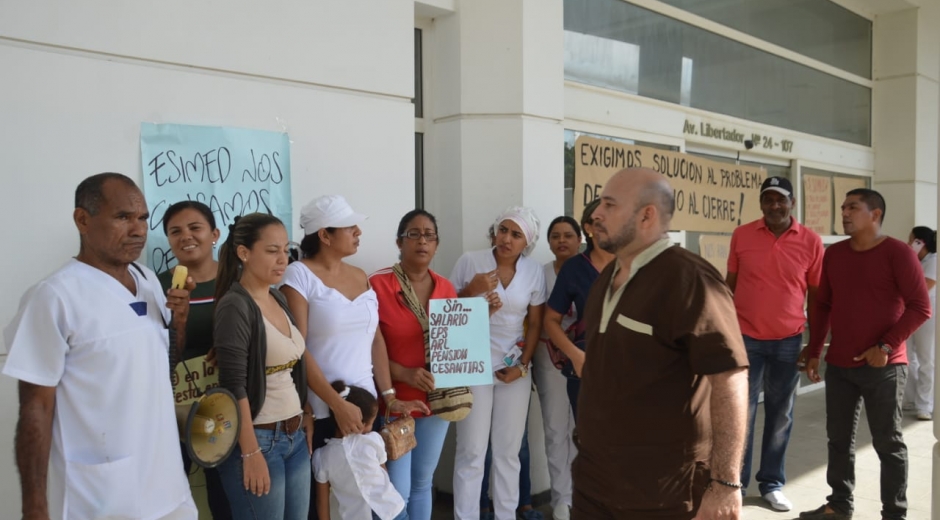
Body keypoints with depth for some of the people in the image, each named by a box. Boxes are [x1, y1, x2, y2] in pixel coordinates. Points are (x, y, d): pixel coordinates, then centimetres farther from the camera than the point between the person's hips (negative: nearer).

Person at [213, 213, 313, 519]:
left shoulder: (278, 299, 8)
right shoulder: (234, 306, -14)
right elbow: (234, 386, -17)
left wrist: (306, 418, 13)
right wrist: (251, 453, -18)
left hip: (295, 436, 7)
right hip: (259, 439, -7)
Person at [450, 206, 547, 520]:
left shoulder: (534, 272, 2)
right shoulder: (470, 261, -4)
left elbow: (535, 324, 7)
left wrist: (523, 364, -2)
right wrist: (472, 290, -16)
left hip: (514, 369, 3)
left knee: (509, 451, 10)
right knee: (471, 451, -1)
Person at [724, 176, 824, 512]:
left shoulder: (811, 242, -1)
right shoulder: (741, 235, -1)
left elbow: (816, 295, 6)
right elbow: (730, 284, 6)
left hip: (789, 341, 1)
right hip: (745, 338, 0)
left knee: (780, 415, 9)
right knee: (741, 412, 3)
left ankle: (772, 483, 23)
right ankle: (735, 481, 17)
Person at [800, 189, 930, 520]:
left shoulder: (897, 253, -7)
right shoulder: (834, 254, 8)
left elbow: (920, 307, -10)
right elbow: (822, 305, 13)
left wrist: (886, 346, -16)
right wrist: (814, 352, 11)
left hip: (883, 368, -5)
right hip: (838, 365, 5)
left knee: (888, 442, 5)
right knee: (839, 437, 12)